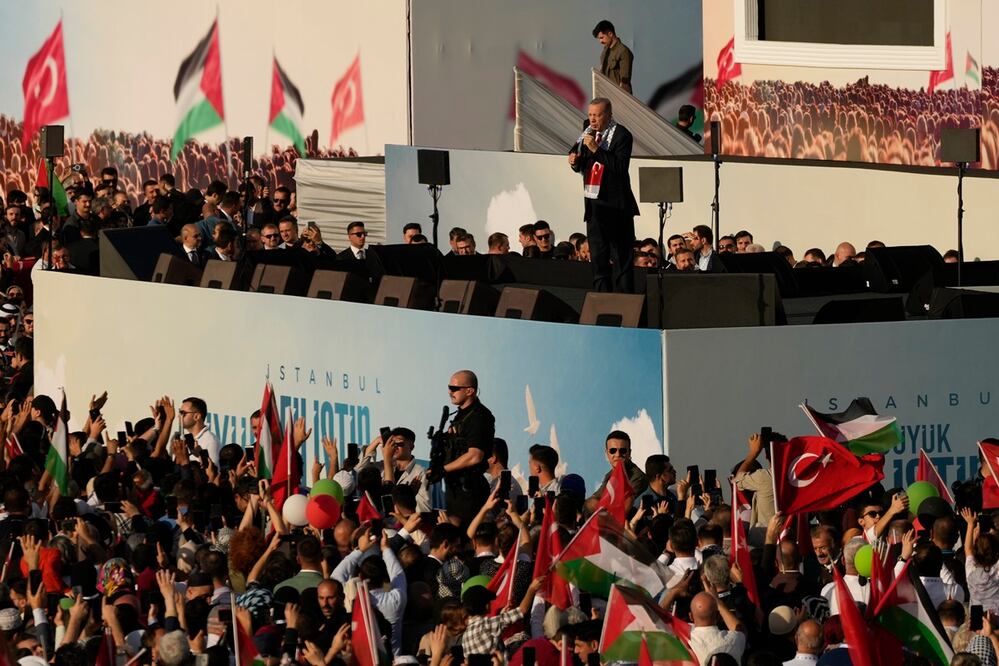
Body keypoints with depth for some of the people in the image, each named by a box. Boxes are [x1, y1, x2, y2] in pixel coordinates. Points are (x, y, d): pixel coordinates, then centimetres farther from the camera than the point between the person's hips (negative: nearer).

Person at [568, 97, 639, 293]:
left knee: (620, 258, -5)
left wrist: (596, 149, -24)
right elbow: (581, 166, 20)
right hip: (593, 203, 7)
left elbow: (620, 166, -21)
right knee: (598, 257, 10)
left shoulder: (621, 135, -9)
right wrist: (575, 161, -3)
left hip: (615, 205, -7)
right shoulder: (589, 132, 11)